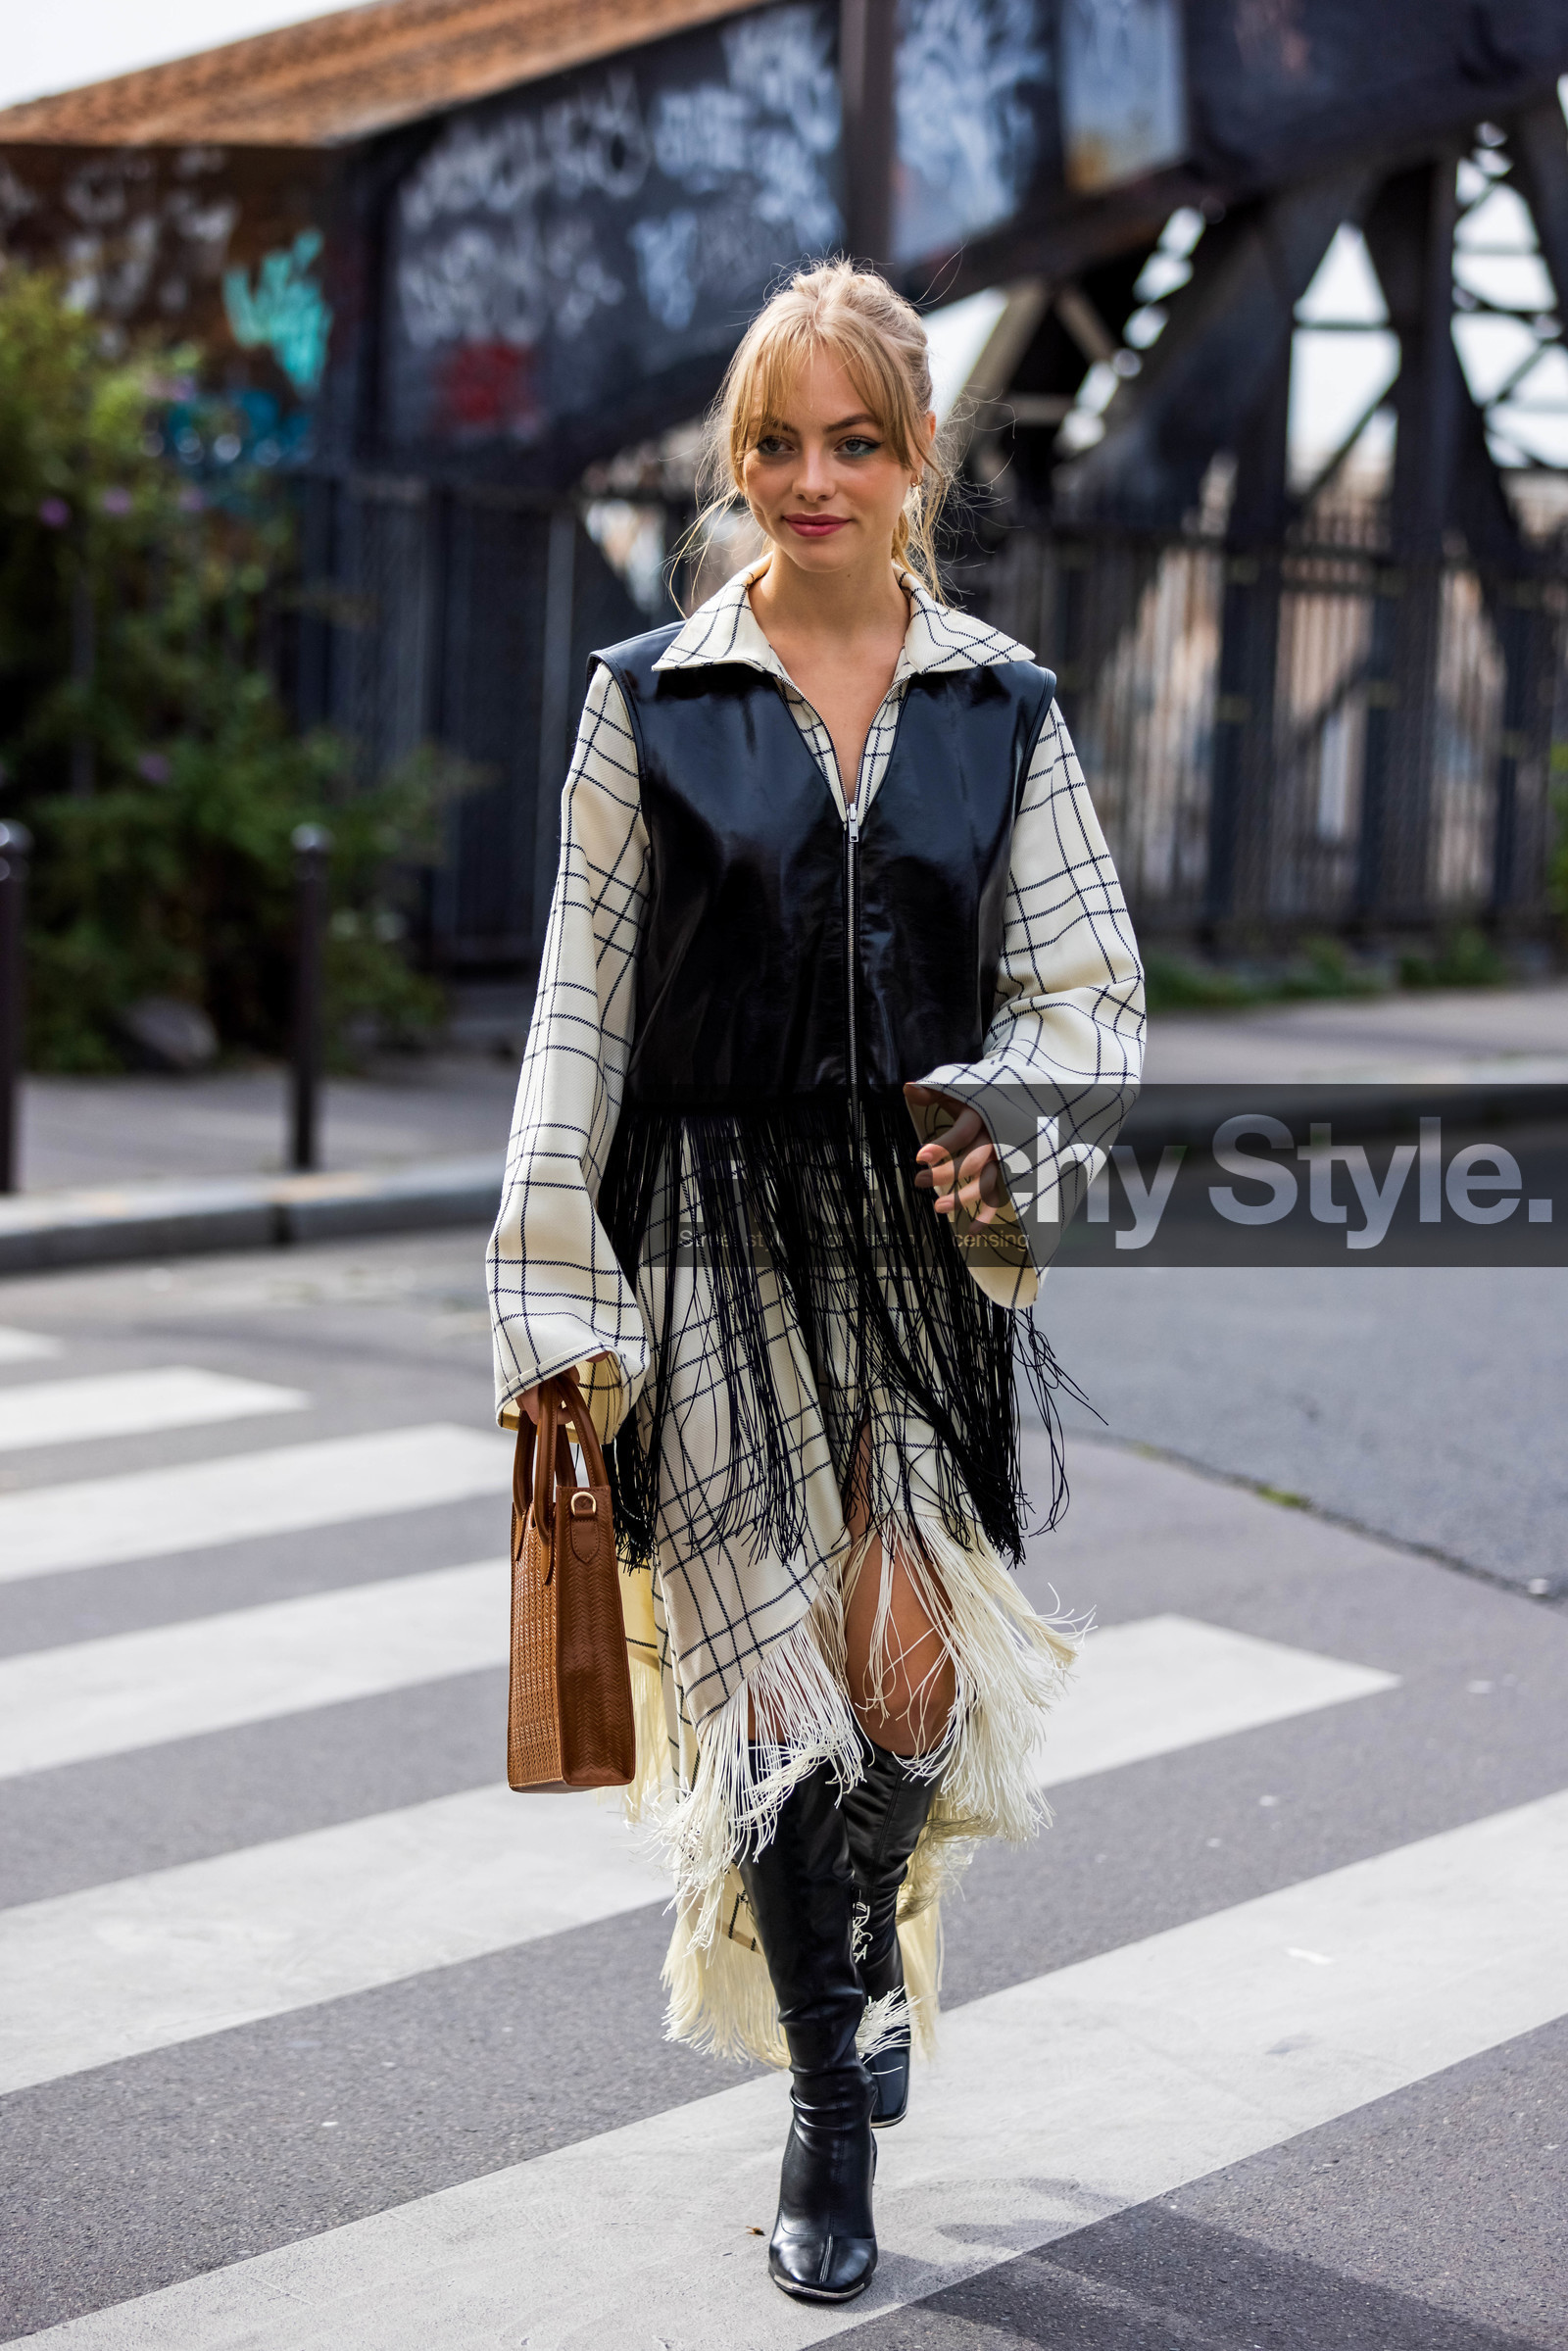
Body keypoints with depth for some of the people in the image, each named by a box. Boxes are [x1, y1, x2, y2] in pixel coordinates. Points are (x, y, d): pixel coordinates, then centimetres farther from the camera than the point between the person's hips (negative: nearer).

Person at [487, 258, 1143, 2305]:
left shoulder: (1000, 705, 8)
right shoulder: (653, 697, 4)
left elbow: (1090, 988, 9)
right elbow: (582, 1008, 4)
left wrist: (1013, 1110, -14)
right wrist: (555, 1298, 0)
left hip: (927, 1239, 1)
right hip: (719, 1236, -1)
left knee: (909, 1691, -5)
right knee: (776, 1694, -6)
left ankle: (867, 1942, 30)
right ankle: (832, 2132, 12)